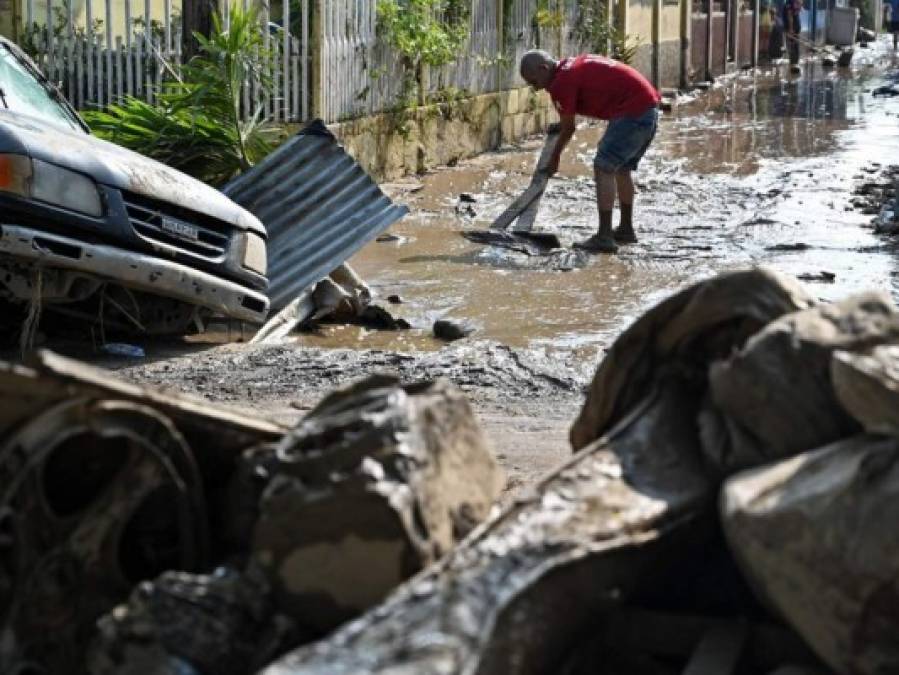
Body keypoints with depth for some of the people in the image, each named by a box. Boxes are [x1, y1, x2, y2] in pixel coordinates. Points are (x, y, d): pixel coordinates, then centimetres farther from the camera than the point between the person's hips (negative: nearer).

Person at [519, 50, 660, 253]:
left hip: (632, 112, -10)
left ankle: (604, 237, -12)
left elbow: (568, 128, -2)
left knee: (603, 168, -8)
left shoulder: (562, 82, -11)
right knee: (621, 168, 20)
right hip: (650, 106, 10)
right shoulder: (573, 65, 17)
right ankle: (626, 230, 29)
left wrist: (554, 158, 14)